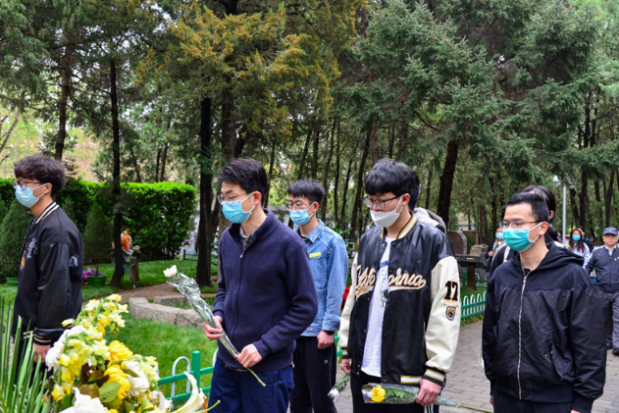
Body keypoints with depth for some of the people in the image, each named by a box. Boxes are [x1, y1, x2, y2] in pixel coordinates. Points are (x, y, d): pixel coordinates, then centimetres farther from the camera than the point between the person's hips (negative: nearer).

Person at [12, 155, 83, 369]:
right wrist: (27, 332, 18)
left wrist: (43, 338, -20)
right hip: (29, 330, 9)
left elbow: (55, 289, -23)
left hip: (45, 337, -9)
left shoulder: (56, 230, -20)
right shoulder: (38, 224, 11)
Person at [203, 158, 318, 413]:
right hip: (226, 362, 6)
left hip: (268, 368, -5)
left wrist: (264, 346, -17)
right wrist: (217, 315, -3)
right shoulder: (227, 239, 2)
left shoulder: (287, 243, -16)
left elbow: (305, 307, -13)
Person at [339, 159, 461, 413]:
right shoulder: (367, 241, 9)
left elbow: (445, 314, -12)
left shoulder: (433, 243, -10)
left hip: (409, 375, -6)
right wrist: (347, 349, 16)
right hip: (363, 371, 6)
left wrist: (436, 371, -13)